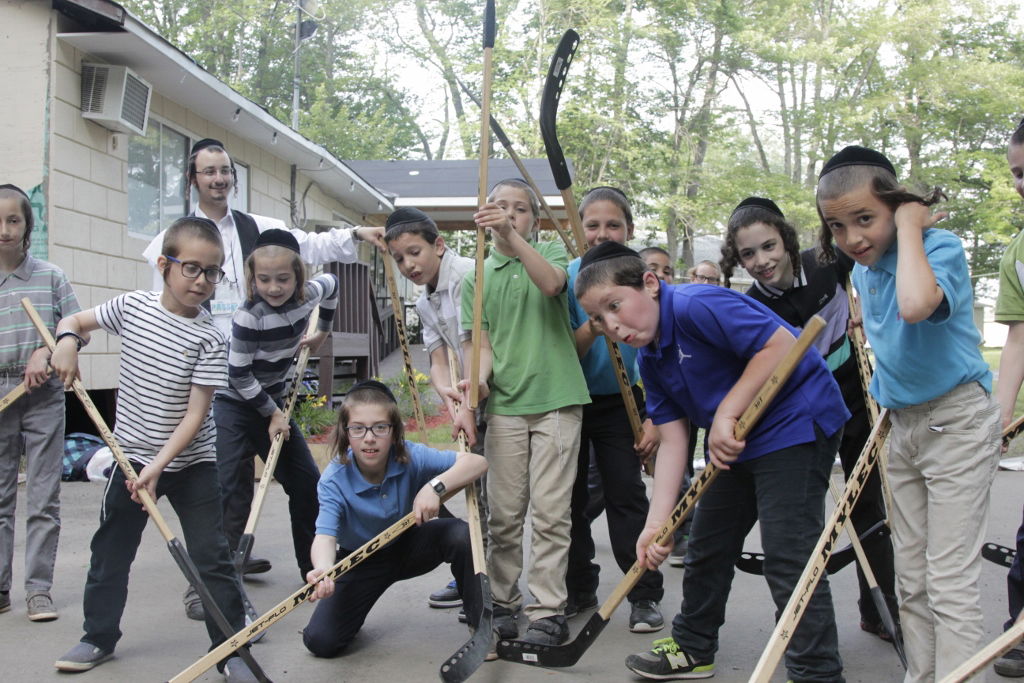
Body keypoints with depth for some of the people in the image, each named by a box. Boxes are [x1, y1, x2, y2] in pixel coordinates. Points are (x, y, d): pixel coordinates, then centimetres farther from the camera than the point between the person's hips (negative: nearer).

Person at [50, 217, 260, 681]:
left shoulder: (209, 340, -15)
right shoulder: (132, 306, -5)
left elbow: (195, 415, -18)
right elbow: (75, 320, 12)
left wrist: (159, 465, -26)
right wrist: (66, 341, -11)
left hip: (191, 463, -3)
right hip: (131, 454, 4)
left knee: (212, 556, -3)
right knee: (110, 550, 15)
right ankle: (99, 635, 34)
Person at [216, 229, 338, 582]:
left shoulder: (306, 295, -8)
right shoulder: (250, 315, -25)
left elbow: (331, 283, 17)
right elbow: (239, 376, -21)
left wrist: (321, 332, 18)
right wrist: (273, 413, -14)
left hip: (271, 401, 7)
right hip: (233, 404, -7)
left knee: (307, 483, 9)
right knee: (228, 491, -17)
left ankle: (315, 567, 23)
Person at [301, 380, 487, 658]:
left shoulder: (410, 457, -24)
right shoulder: (333, 481, -26)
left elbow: (477, 462, -29)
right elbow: (325, 535, -40)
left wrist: (435, 486, -46)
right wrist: (323, 571, -63)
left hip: (409, 546, 1)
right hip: (360, 562, -1)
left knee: (460, 534, -29)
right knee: (320, 640, -16)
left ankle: (480, 622, -11)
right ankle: (354, 607, 20)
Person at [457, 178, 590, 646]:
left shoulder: (550, 251, 9)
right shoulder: (475, 279, 12)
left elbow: (552, 283, -15)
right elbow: (481, 342, 4)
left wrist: (512, 235, -26)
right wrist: (475, 382, -16)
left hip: (556, 399, -2)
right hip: (504, 404, 2)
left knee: (550, 514, -1)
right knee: (503, 514, 6)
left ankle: (548, 612, 6)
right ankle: (502, 603, 20)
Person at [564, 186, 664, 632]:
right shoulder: (569, 277, -8)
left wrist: (653, 418, -8)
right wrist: (589, 330, -30)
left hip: (619, 402, -1)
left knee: (626, 496, 0)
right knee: (570, 496, 9)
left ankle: (645, 596, 11)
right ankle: (578, 589, 25)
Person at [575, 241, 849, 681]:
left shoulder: (697, 306, -24)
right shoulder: (651, 360, 3)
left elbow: (781, 344, -28)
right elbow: (673, 441, 0)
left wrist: (726, 414, -26)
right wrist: (657, 523, -8)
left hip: (797, 424, -10)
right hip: (737, 442, 10)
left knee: (787, 558, -11)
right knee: (706, 545, 17)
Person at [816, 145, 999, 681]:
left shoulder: (941, 247, -17)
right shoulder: (862, 269, 6)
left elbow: (915, 306, -41)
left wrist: (909, 229, -27)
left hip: (956, 421, -8)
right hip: (901, 425, 8)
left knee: (950, 583, -7)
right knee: (911, 580, 13)